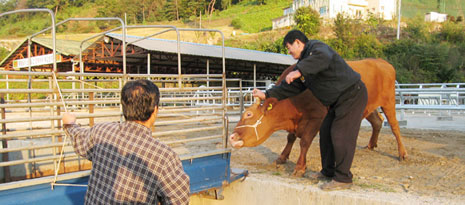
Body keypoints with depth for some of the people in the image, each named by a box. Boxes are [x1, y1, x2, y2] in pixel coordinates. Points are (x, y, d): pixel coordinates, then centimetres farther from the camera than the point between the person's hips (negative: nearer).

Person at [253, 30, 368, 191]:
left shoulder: (316, 47, -12)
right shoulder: (303, 62, 16)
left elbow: (323, 58, -38)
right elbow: (290, 87, 17)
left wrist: (299, 71, -43)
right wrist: (267, 94, 13)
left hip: (352, 94, -10)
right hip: (338, 101, 10)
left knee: (340, 135, -10)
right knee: (326, 132, 12)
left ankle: (343, 179, 0)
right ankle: (328, 172, 25)